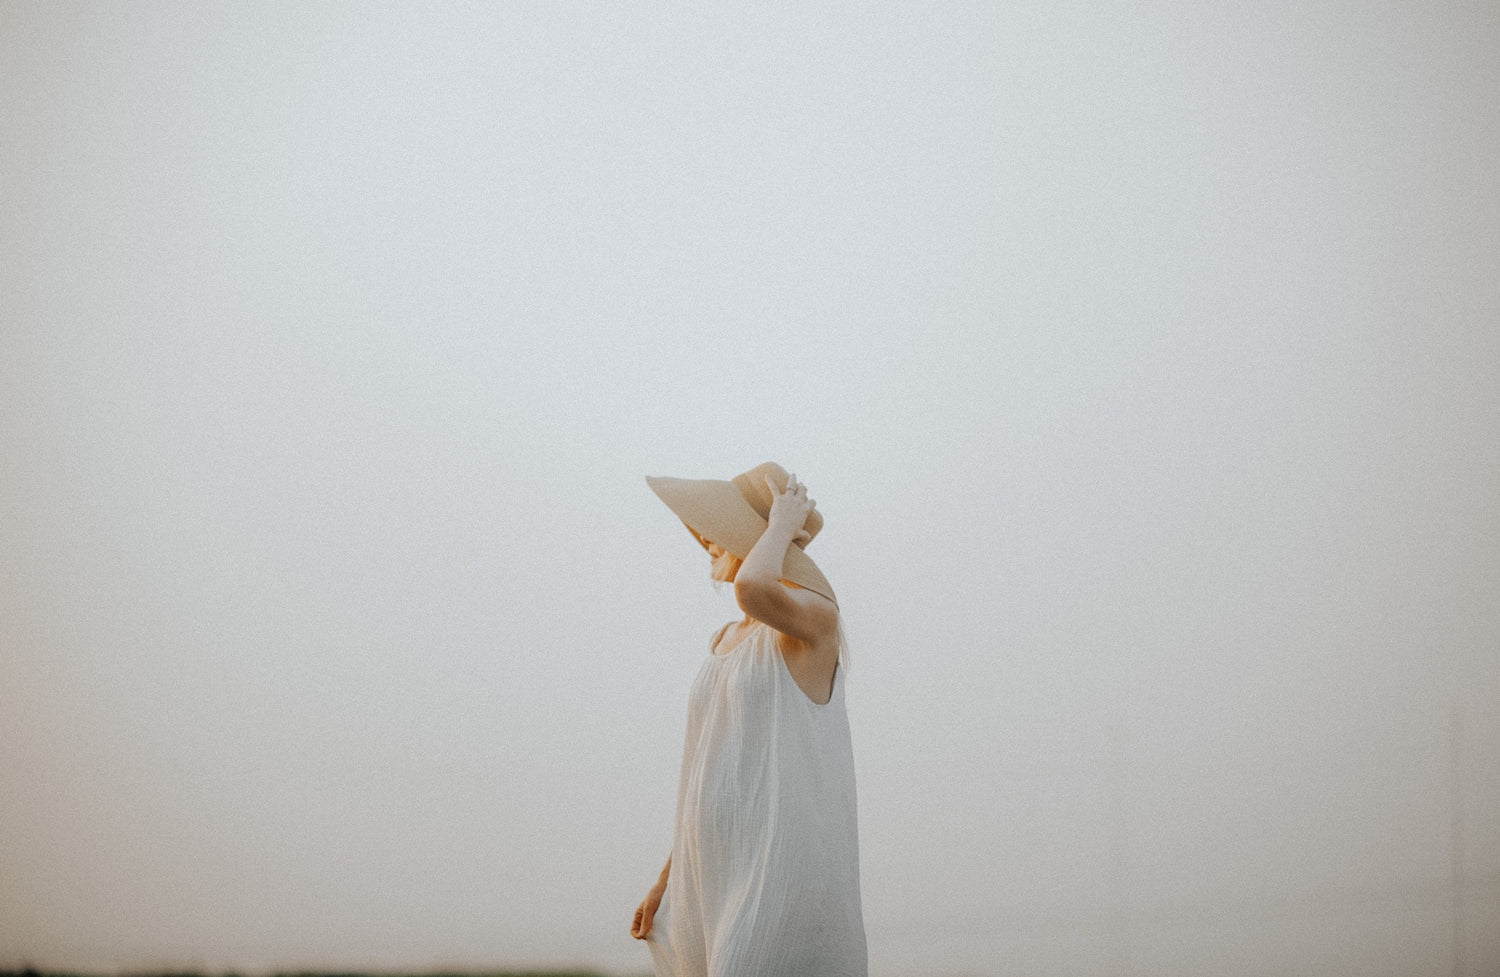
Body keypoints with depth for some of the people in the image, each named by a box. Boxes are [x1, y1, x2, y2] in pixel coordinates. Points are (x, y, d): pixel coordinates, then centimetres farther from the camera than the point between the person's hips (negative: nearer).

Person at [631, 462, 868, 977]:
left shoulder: (816, 616, -7)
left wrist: (781, 524, -10)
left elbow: (753, 590, -31)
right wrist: (670, 878, 19)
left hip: (784, 864, -9)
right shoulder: (725, 642, 19)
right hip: (721, 872, 9)